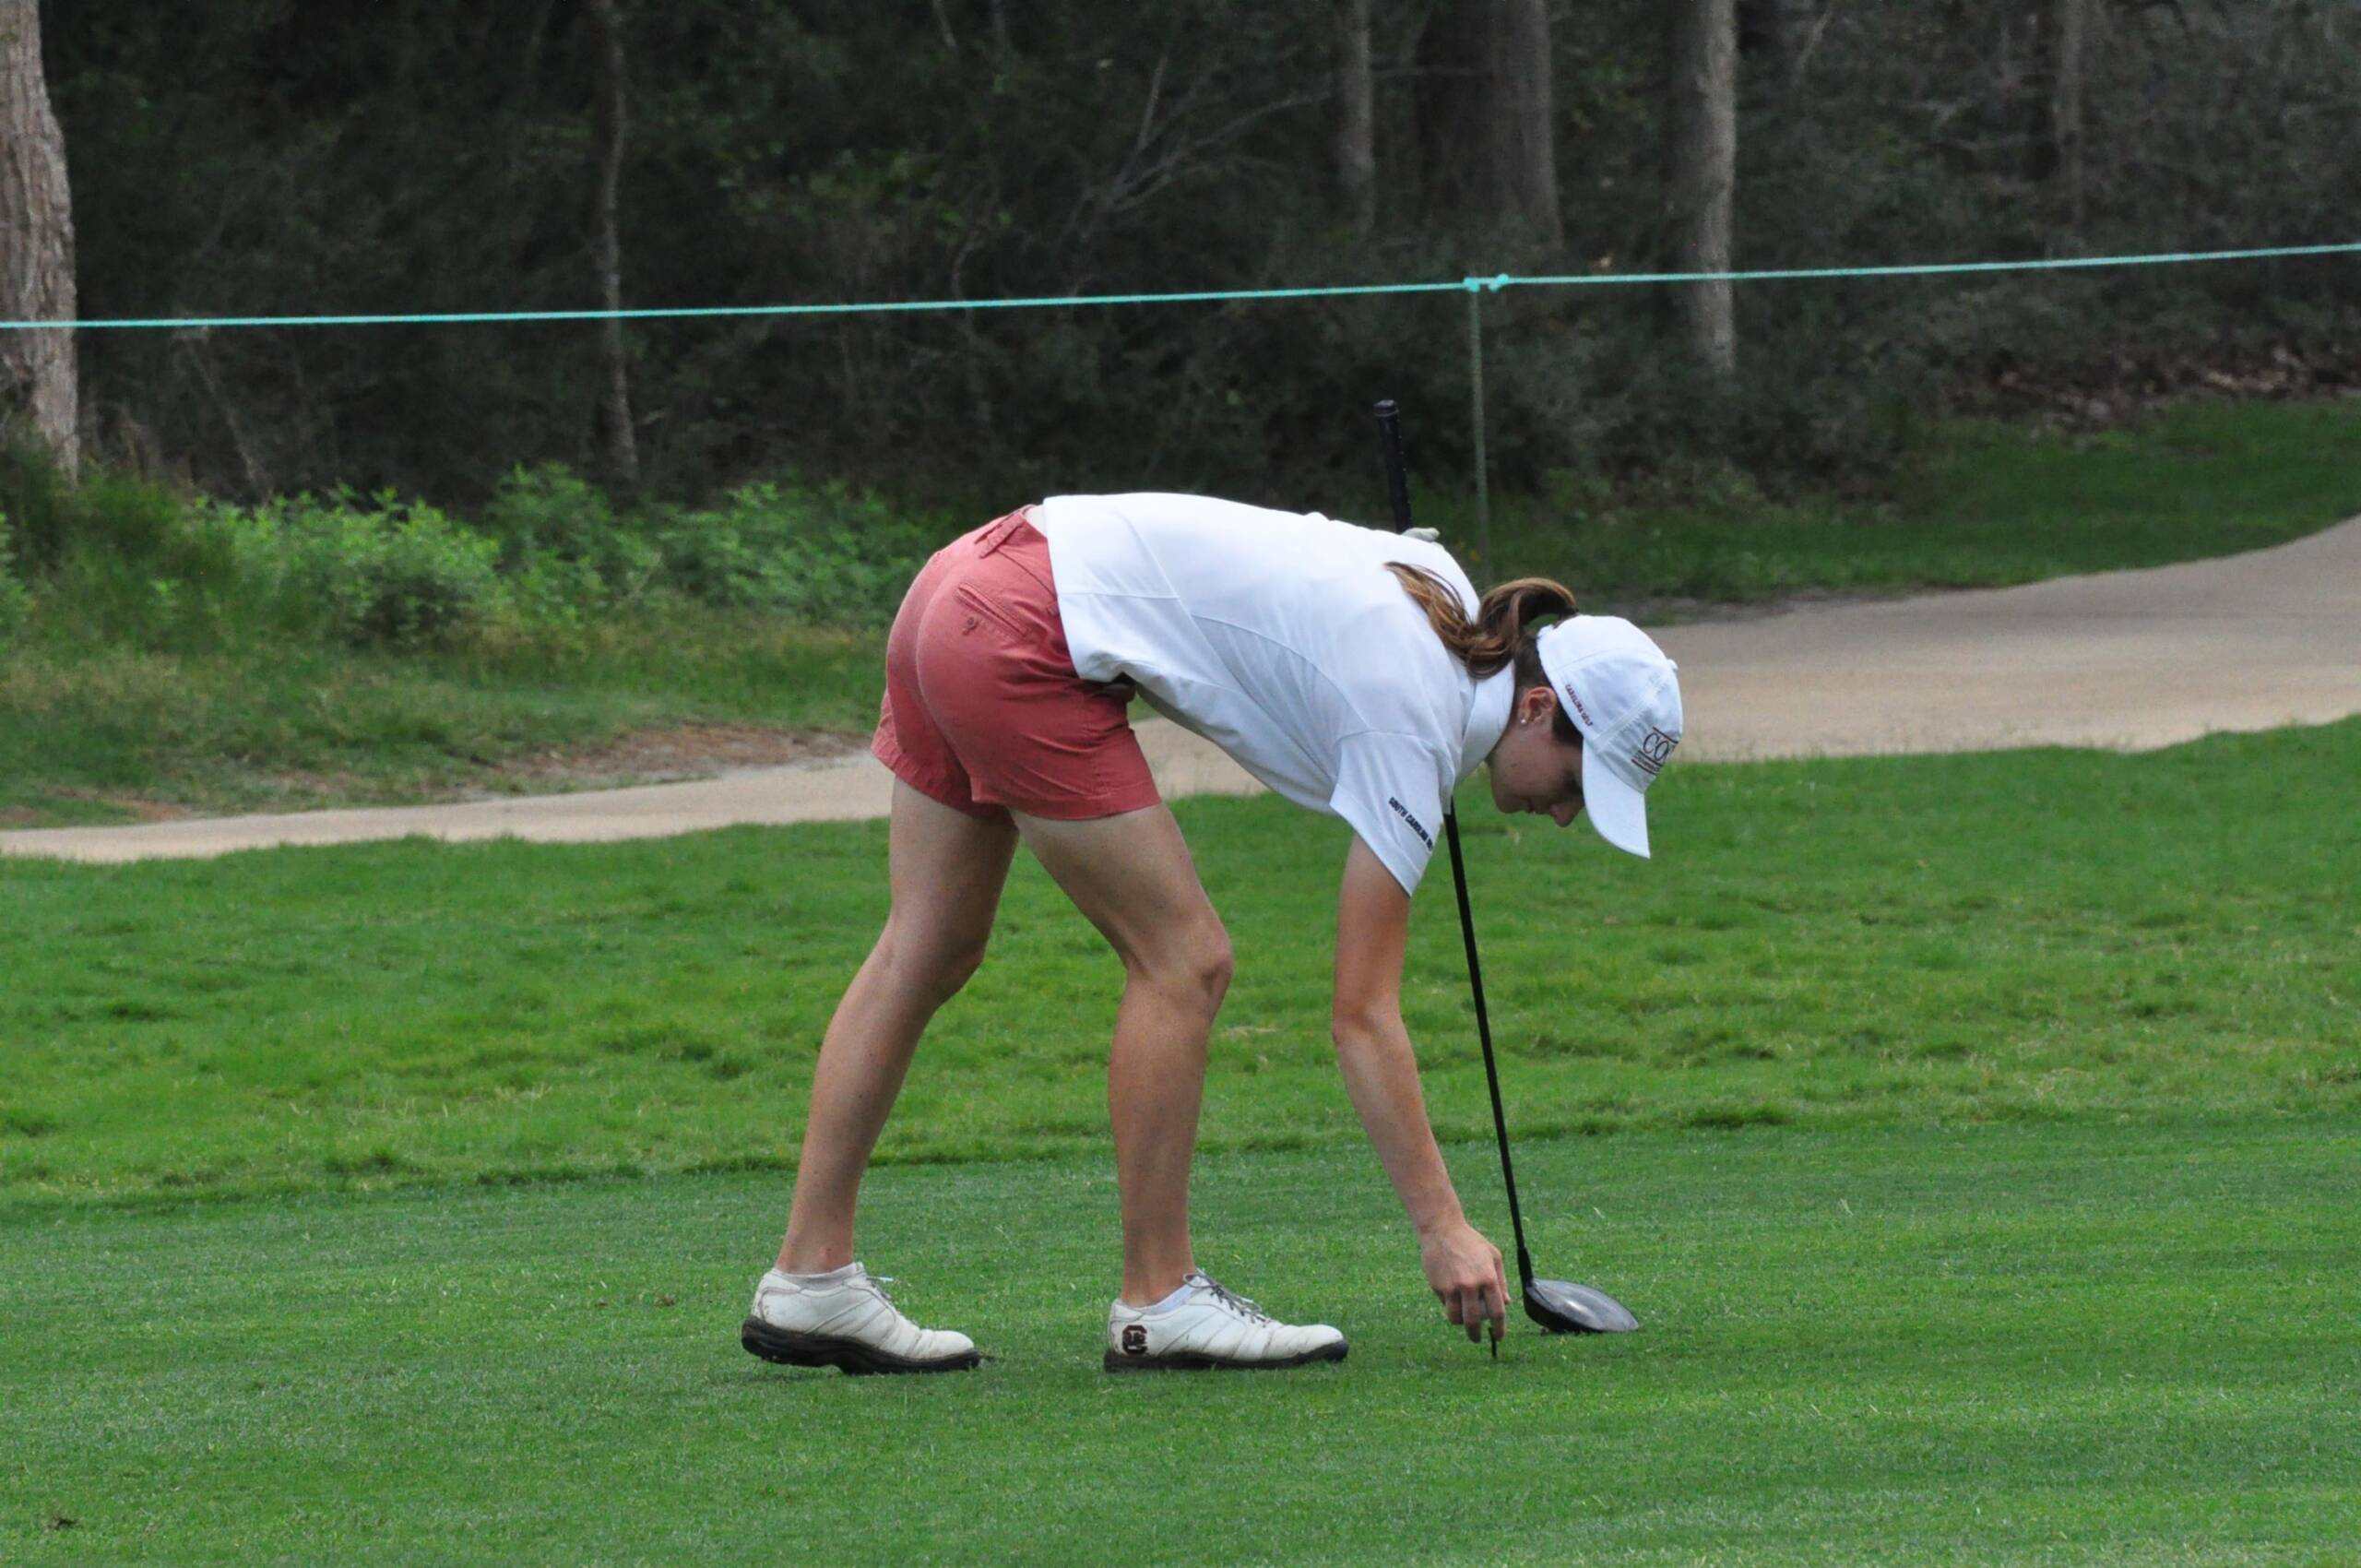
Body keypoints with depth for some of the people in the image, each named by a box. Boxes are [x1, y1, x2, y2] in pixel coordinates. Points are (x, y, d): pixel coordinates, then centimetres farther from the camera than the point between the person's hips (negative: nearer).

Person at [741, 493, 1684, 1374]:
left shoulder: (1447, 595, 9)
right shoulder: (1411, 731, -13)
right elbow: (1364, 1018, -12)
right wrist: (1443, 1229, -11)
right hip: (1021, 643, -10)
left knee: (930, 953, 12)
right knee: (1183, 962, -5)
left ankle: (810, 1281, 14)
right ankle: (1156, 1302, 2)